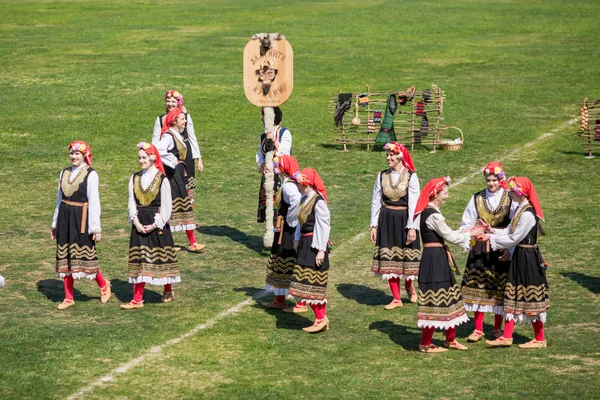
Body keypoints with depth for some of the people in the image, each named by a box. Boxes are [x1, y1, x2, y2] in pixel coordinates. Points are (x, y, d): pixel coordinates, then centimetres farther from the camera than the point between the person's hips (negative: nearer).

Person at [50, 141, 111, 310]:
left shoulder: (91, 175, -8)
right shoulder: (64, 173, 10)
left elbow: (94, 201, -10)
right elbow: (60, 199, 16)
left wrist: (96, 227, -12)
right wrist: (55, 223, 18)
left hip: (81, 218, -6)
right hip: (65, 217, 6)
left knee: (84, 255, -2)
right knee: (65, 257, 7)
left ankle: (103, 285, 23)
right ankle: (68, 298, 14)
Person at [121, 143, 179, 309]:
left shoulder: (162, 179, -8)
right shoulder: (135, 178, 5)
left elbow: (166, 206, -8)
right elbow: (131, 203, 5)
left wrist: (155, 225, -14)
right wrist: (136, 221, -9)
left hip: (157, 224, -4)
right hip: (139, 224, 4)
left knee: (162, 258, 7)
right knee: (139, 261, 2)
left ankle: (168, 290, 29)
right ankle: (137, 299, 2)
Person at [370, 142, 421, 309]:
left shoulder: (411, 176, -8)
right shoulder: (382, 176, 2)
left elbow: (414, 204, -10)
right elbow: (376, 202, 6)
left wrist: (412, 227, -14)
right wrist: (373, 225, 3)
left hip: (404, 219, -3)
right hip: (386, 220, 3)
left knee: (406, 257, 3)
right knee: (390, 259, 4)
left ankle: (409, 285, 33)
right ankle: (396, 298, 13)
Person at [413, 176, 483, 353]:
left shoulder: (428, 212, 12)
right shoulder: (433, 215, -19)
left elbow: (446, 234, 15)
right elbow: (449, 236, -15)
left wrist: (466, 232, 11)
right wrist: (470, 234, -2)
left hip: (437, 259, 10)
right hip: (435, 259, -10)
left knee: (447, 299, 16)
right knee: (435, 300, -2)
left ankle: (450, 339, 26)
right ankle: (425, 344, 7)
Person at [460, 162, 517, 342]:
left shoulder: (510, 199, -2)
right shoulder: (477, 199, 5)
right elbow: (466, 225, 8)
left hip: (501, 250, -1)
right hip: (480, 250, 2)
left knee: (499, 289, 3)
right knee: (478, 287, 0)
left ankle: (497, 328, 16)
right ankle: (478, 329, 9)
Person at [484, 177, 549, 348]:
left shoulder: (527, 214, -21)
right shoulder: (520, 209, 9)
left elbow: (514, 239, -20)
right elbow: (509, 231, 11)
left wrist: (492, 239, -13)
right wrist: (492, 231, -2)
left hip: (527, 257, -10)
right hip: (519, 255, 10)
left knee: (530, 296, 0)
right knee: (512, 296, 11)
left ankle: (540, 339, 12)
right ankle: (506, 336, 15)